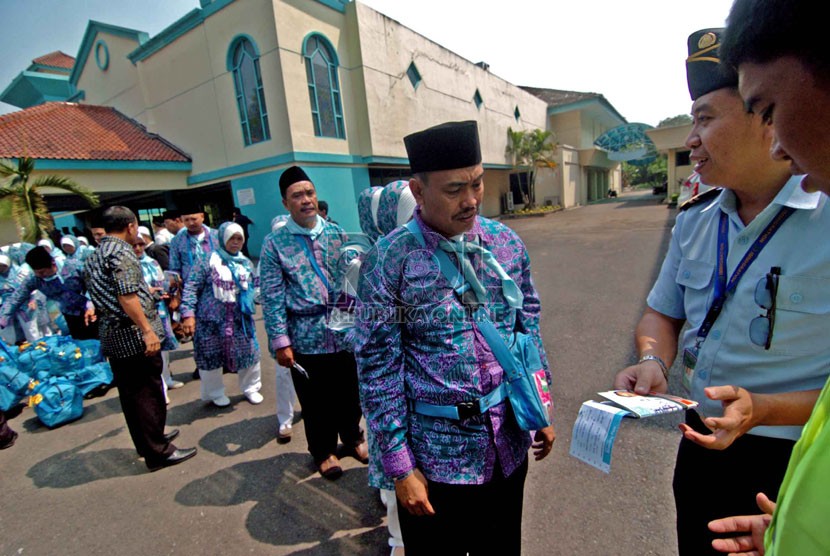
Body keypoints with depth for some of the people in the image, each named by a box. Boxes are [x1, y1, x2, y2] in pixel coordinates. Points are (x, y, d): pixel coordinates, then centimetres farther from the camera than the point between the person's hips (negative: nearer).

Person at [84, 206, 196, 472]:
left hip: (112, 334, 10)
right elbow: (126, 297, -23)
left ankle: (147, 441, 32)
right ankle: (159, 452, 9)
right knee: (149, 392, 0)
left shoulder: (94, 256, 15)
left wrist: (148, 292, 34)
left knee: (130, 392, 17)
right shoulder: (121, 252, -15)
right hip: (133, 334, -9)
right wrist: (147, 330, -24)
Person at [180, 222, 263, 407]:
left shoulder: (246, 263, 8)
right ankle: (215, 393, 33)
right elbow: (191, 288, -9)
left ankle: (251, 388, 31)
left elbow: (253, 286, 17)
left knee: (249, 353, 6)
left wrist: (249, 302, -1)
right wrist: (188, 314, -15)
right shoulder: (207, 262, -7)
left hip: (240, 319, 4)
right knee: (211, 357, 9)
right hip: (212, 320, -3)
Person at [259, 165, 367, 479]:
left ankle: (352, 438, 43)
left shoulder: (337, 234, 3)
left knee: (349, 393, 17)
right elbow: (272, 297, -6)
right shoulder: (275, 244, -5)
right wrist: (281, 341, -9)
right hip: (306, 338, -2)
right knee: (315, 401, 13)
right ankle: (323, 452, 37)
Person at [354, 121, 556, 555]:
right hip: (436, 459, -4)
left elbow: (529, 331, 6)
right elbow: (378, 369, -14)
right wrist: (400, 466, -11)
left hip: (509, 447, 5)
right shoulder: (388, 262, -17)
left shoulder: (507, 243, -3)